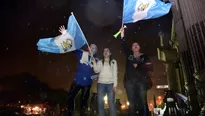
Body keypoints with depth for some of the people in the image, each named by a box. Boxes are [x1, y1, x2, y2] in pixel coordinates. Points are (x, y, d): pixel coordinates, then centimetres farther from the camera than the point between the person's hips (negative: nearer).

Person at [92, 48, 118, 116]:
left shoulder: (113, 62, 13)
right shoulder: (100, 62, 17)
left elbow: (115, 73, 5)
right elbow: (96, 70, 2)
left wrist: (115, 85, -4)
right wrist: (94, 62, -9)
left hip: (110, 84, -1)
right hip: (101, 83, 2)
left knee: (111, 103, -6)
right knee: (100, 102, 0)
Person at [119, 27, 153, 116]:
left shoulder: (144, 56, 11)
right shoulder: (129, 55, 16)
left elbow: (150, 67, 0)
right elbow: (124, 46, 2)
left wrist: (138, 66, -5)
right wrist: (122, 35, -9)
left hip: (141, 81, -1)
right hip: (130, 81, 2)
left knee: (142, 102, -5)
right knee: (132, 103, 2)